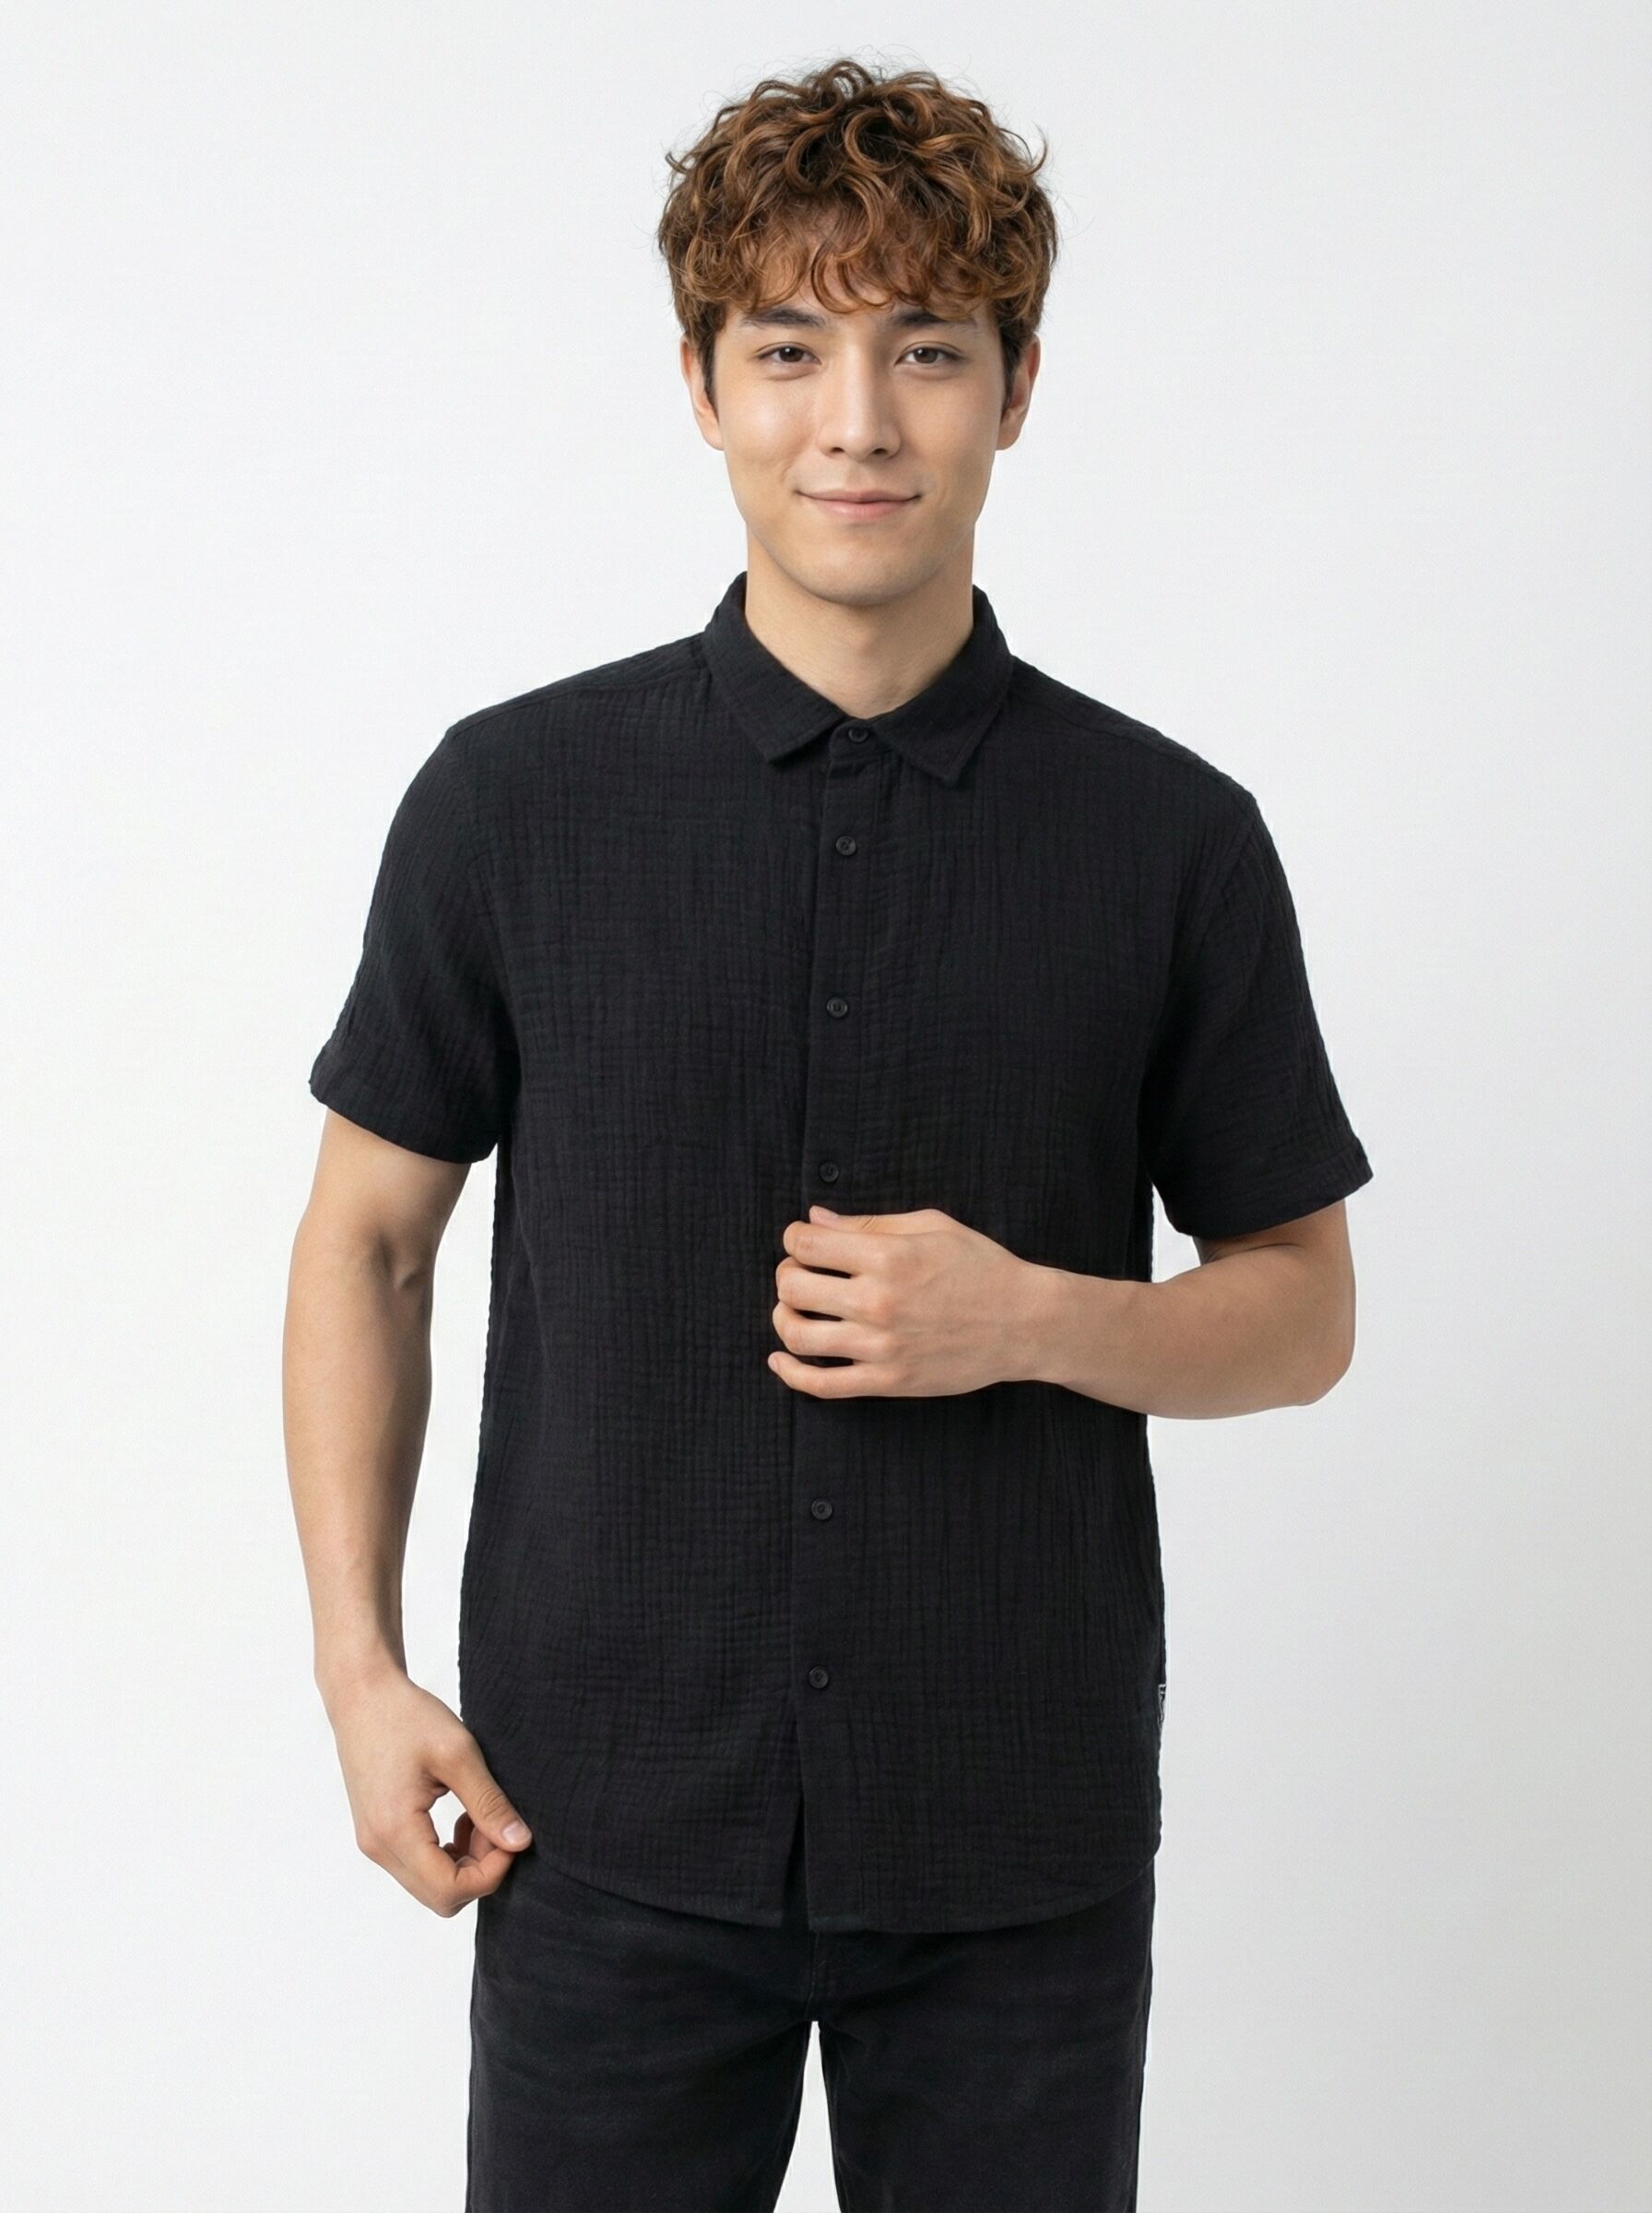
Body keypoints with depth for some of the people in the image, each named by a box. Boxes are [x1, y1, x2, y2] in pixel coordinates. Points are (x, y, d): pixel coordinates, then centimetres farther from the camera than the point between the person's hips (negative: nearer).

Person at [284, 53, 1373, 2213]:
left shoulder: (1174, 838, -3)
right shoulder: (515, 797, -2)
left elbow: (1302, 1309, 5)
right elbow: (369, 1234, 6)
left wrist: (1029, 1319, -14)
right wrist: (360, 1661, -2)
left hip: (1020, 1852, 1)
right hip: (608, 1831, 0)